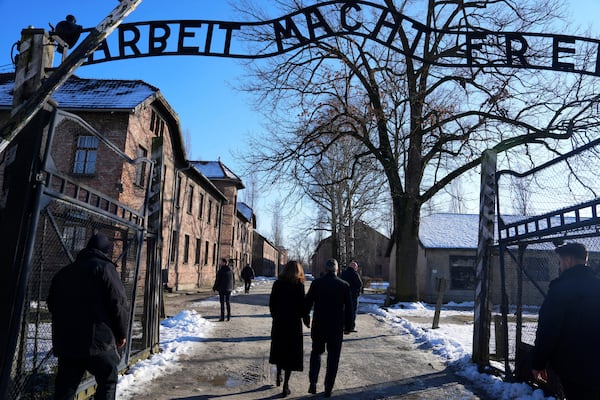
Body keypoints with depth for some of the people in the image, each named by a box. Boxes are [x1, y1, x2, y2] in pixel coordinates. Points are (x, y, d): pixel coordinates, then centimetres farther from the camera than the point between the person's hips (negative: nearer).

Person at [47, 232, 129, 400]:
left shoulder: (63, 272, 15)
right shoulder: (104, 268, -6)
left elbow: (52, 304, 21)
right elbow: (119, 303, -12)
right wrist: (122, 333, -1)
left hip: (65, 341, 6)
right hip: (98, 339, -6)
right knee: (108, 380, 11)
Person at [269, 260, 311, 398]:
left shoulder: (277, 283, -2)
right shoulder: (299, 285, -12)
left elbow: (272, 303, 2)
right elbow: (302, 304, -12)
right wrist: (306, 319, 2)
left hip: (278, 322, 3)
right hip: (294, 323, -3)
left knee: (279, 349, 22)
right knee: (291, 352, 6)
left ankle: (279, 376, 35)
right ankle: (285, 386, 8)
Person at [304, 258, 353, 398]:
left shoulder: (316, 283, -7)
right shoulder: (344, 285, -6)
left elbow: (307, 303, -2)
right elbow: (349, 308, -2)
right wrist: (348, 326, 8)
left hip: (319, 326, 1)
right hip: (337, 328, 0)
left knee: (316, 352, 19)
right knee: (333, 358, 12)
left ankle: (313, 383, 8)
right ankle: (328, 389, 16)